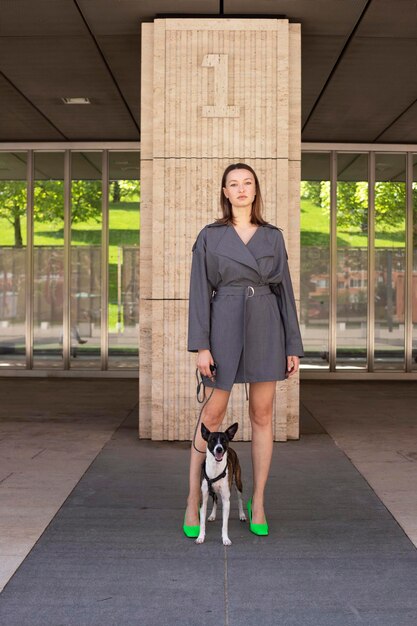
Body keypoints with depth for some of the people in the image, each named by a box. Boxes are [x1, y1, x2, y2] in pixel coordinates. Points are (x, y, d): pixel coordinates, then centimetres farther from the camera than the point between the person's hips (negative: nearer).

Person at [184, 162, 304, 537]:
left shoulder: (273, 236, 9)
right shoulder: (209, 236, 3)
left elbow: (284, 290, 9)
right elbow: (200, 291, -1)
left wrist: (293, 346, 5)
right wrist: (200, 346, -9)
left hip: (267, 328, 2)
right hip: (226, 326, -2)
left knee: (262, 415, 6)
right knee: (213, 414, 2)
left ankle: (258, 504, 17)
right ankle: (194, 500, 16)